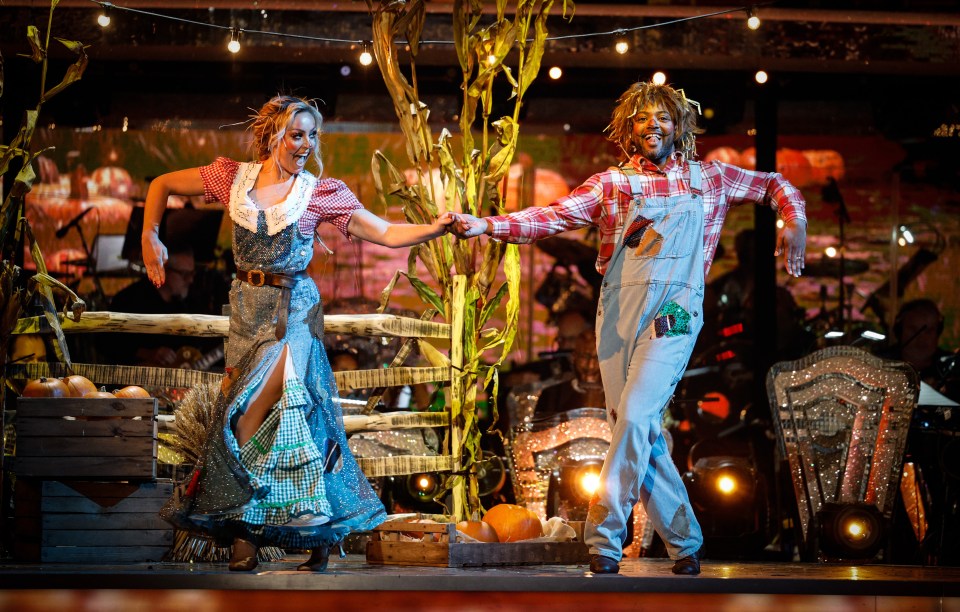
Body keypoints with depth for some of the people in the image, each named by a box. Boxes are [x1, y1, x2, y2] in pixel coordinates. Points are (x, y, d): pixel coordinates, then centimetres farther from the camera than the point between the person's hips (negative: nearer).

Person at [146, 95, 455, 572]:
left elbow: (385, 234, -7)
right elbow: (162, 185, 14)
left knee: (252, 418, -14)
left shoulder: (321, 193, -4)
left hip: (293, 311, -3)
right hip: (247, 309, 3)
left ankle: (243, 535, 0)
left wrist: (436, 227, -20)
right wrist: (150, 238, 6)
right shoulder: (232, 177, 1)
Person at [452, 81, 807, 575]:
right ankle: (684, 541, 13)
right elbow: (553, 218, -1)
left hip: (674, 314, -2)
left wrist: (794, 223, 10)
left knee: (634, 416, -19)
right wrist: (488, 225, -15)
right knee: (641, 434, 1)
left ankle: (603, 536, -15)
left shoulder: (710, 179, 14)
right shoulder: (611, 184, 11)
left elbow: (775, 186, 29)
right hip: (619, 312, 2)